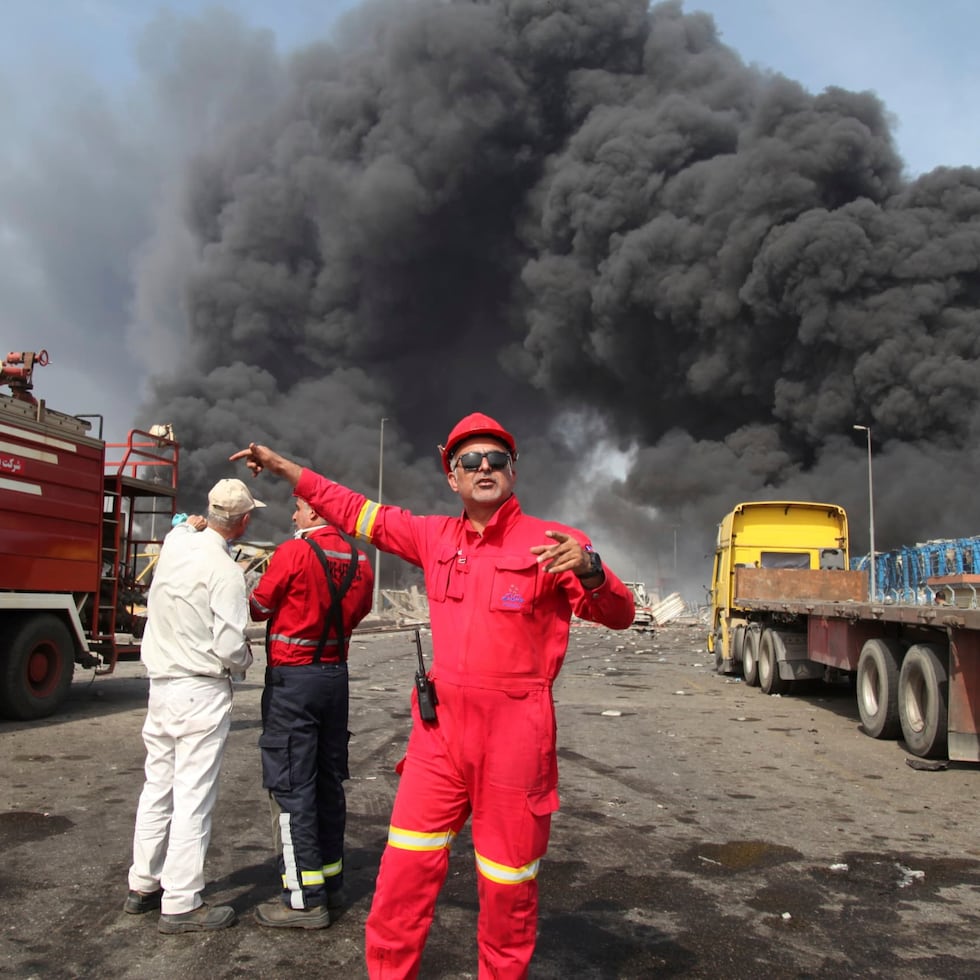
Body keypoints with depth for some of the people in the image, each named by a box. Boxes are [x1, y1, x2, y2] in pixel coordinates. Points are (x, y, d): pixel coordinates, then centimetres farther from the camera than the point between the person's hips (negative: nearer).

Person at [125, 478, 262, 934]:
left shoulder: (175, 543, 2)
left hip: (161, 683, 8)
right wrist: (244, 661, -1)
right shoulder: (224, 572, -20)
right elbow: (230, 645, -20)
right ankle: (181, 905, 5)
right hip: (201, 691, -8)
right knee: (193, 797, -1)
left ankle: (143, 884, 31)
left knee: (157, 788, 18)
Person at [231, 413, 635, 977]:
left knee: (508, 880, 9)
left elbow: (618, 616, -11)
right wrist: (281, 466, 21)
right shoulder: (436, 537, 8)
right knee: (406, 869, 8)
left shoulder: (551, 543, -6)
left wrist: (589, 570, -33)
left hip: (514, 735, -4)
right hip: (440, 727, 4)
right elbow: (358, 512, 18)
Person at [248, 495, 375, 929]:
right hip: (336, 675, 7)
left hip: (293, 679, -7)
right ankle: (331, 880, 26)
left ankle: (304, 898, 3)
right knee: (329, 780, 16)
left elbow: (259, 607, -5)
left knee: (291, 785, -1)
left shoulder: (294, 553, -15)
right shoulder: (359, 562, 4)